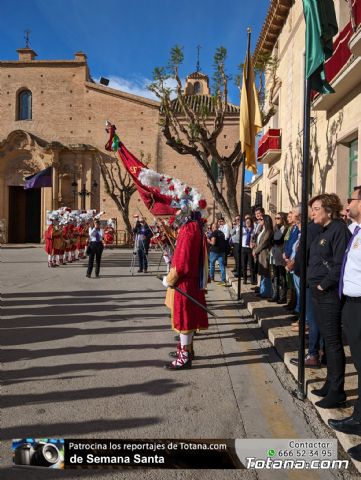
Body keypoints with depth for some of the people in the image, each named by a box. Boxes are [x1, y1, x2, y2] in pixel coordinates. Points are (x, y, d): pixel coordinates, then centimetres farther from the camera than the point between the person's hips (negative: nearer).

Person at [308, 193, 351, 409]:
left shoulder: (339, 229, -13)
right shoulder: (323, 231, 16)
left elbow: (340, 264, -20)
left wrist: (323, 285, -15)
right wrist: (314, 284, 11)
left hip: (330, 294, -9)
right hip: (318, 293, 9)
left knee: (333, 342, -1)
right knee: (328, 340, 15)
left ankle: (337, 392, 9)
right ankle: (330, 385, 27)